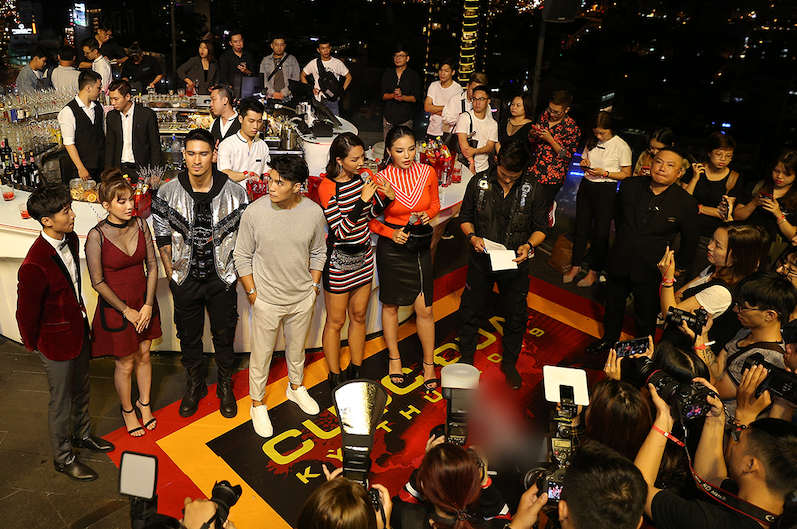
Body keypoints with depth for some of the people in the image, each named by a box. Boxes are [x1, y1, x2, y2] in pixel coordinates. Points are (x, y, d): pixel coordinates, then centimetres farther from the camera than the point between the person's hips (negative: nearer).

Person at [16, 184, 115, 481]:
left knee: (81, 389, 25)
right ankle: (63, 457, 33)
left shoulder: (70, 239, -6)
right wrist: (32, 344, -4)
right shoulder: (34, 265, -32)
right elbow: (26, 314, -19)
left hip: (79, 328, 7)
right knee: (61, 401, 12)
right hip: (57, 340, -7)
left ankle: (82, 435, 49)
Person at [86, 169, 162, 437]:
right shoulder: (96, 235, -19)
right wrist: (126, 310, -11)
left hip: (143, 302, 4)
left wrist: (148, 305, -8)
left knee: (144, 355, 18)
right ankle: (127, 409, 36)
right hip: (115, 307, -4)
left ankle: (144, 403, 40)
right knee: (125, 363, 11)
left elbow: (152, 266, -2)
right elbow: (98, 282, -14)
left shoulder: (140, 225, -7)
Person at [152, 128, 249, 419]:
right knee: (189, 335, 17)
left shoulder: (234, 192, -12)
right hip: (185, 279, 1)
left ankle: (225, 385, 37)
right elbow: (163, 238, 1)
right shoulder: (167, 193, -9)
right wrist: (170, 274, 0)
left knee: (224, 335, 14)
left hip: (222, 278, -1)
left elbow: (243, 236, -2)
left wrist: (235, 270, -2)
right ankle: (195, 384, 40)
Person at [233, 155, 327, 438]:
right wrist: (252, 293, -7)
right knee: (261, 354, 12)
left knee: (297, 348, 23)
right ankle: (257, 404, 35)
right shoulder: (255, 212, -18)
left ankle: (296, 387, 50)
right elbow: (242, 256, -7)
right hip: (267, 300, -2)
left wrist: (314, 287, 4)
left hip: (302, 298, 3)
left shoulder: (314, 212, -11)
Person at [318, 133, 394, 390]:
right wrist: (362, 198, -29)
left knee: (358, 316, 18)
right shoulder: (328, 188, -20)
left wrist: (386, 197, -9)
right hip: (339, 260, -6)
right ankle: (335, 377, 27)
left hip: (364, 255, 6)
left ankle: (356, 371, 35)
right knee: (336, 321, 9)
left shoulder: (361, 178, -1)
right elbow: (341, 231, -23)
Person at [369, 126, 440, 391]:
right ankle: (394, 357, 34)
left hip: (420, 247, 2)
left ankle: (429, 363, 22)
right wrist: (391, 233, -17)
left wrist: (427, 214, -10)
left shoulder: (427, 173, -6)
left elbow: (435, 203, 11)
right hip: (391, 248, -1)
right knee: (390, 305, 13)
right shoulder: (381, 179, -13)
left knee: (424, 309, 3)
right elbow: (369, 219, -3)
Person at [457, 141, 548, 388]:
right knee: (470, 311, 12)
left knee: (516, 317, 12)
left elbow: (541, 228, -1)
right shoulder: (479, 183, -8)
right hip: (481, 260, 0)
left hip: (515, 265, 0)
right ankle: (466, 358, 35)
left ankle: (509, 363, 36)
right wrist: (472, 236, -18)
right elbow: (465, 217, 2)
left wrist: (529, 245, -21)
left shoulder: (533, 190, -9)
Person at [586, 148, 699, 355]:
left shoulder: (686, 203, -16)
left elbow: (689, 241, -3)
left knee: (646, 316, 13)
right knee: (613, 305, 22)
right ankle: (609, 339, 46)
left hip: (650, 270, -3)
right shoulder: (630, 185, -8)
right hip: (619, 262, 3)